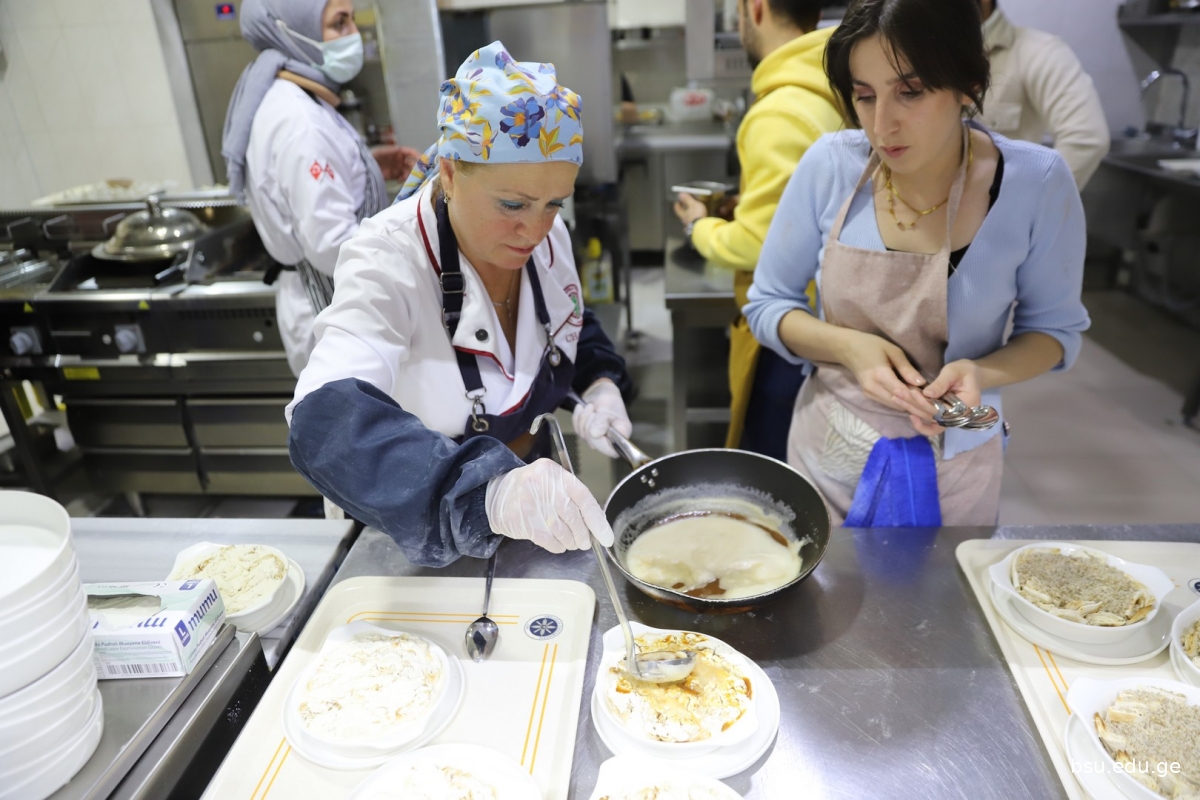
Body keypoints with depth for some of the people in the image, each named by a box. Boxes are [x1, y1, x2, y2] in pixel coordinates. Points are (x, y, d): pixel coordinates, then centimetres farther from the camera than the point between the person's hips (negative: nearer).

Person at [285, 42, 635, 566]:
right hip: (409, 536, -5)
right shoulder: (386, 262, -30)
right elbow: (326, 425, -45)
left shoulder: (546, 236, -12)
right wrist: (488, 490, -61)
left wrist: (601, 381, -14)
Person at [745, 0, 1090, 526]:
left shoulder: (1035, 183, -16)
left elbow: (1052, 328, -2)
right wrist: (848, 346, -23)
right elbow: (767, 305, -5)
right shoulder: (830, 165, -14)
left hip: (953, 469, 0)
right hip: (826, 457, 1)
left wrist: (983, 373, -23)